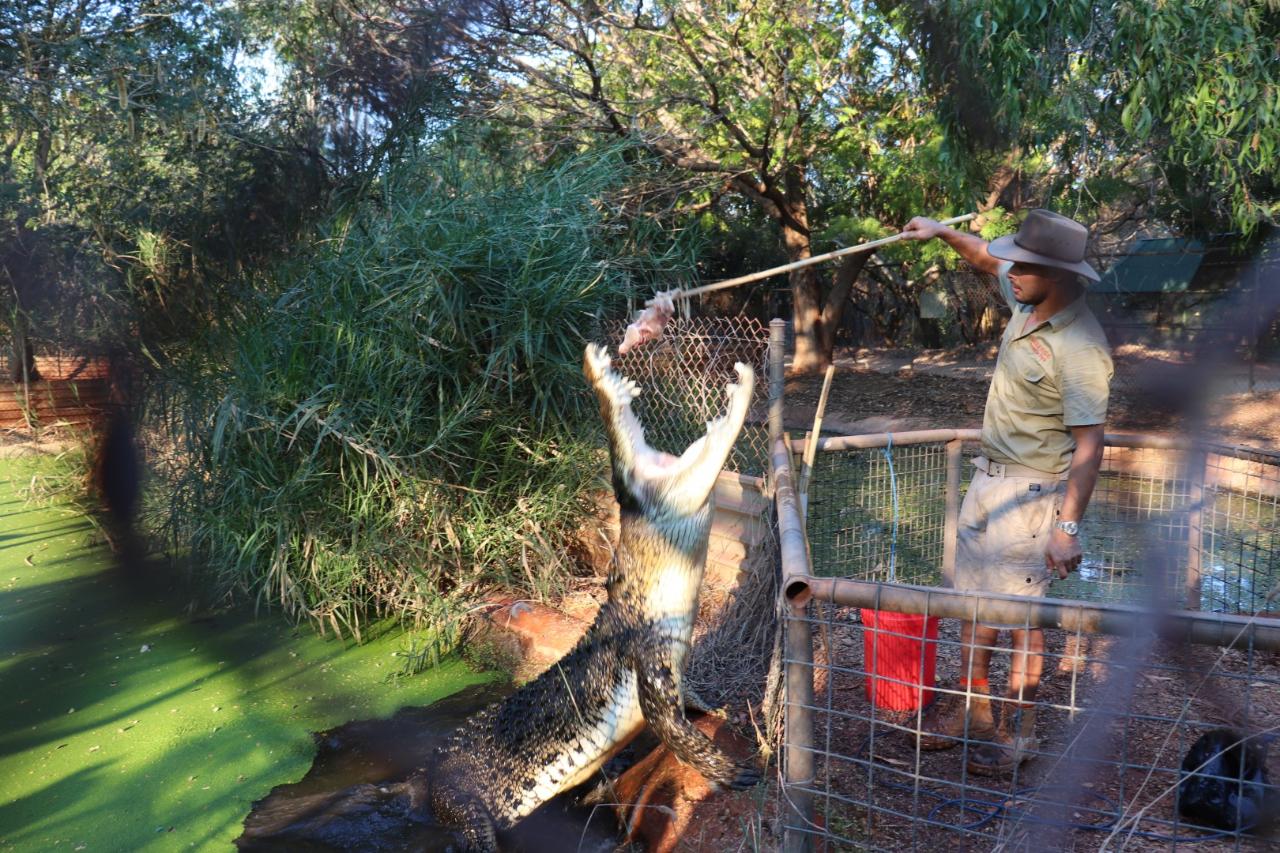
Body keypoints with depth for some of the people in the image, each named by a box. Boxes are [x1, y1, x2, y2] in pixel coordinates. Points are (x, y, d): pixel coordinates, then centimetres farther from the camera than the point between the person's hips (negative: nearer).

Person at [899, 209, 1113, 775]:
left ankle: (1019, 730, 20)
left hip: (1032, 490, -9)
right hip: (990, 474, 9)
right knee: (974, 595, 16)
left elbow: (1088, 445, -26)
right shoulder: (1029, 302, 0)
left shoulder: (1079, 349, -24)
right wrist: (943, 233, 18)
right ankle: (971, 707, 32)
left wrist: (1067, 525, -29)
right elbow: (985, 258, 22)